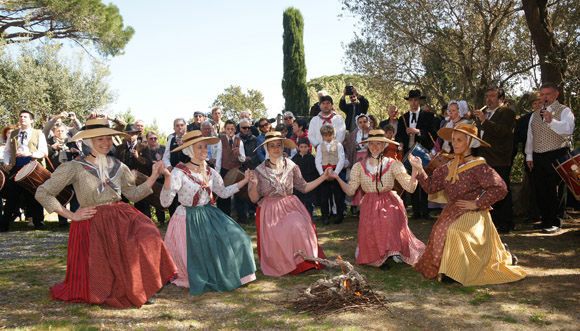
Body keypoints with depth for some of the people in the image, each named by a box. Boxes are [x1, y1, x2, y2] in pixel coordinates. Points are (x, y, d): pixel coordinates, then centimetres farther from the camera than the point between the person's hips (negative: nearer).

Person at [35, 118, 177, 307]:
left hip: (120, 217, 3)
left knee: (146, 235, -25)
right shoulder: (75, 168, -5)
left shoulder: (118, 167, 10)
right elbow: (42, 194, -3)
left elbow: (134, 194, 14)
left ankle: (139, 290, -7)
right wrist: (71, 215, -8)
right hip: (91, 225, -3)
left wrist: (154, 176, 3)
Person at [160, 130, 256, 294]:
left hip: (209, 215, 6)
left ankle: (224, 275, 13)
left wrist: (245, 180, 10)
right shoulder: (179, 173, -16)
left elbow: (223, 192, 15)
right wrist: (167, 177, -38)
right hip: (188, 220, -6)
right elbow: (165, 202, -23)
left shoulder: (209, 172, 4)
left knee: (234, 237, -8)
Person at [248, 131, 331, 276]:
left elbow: (304, 187, 11)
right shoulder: (259, 171, -2)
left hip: (290, 207, 1)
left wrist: (323, 177, 7)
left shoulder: (291, 166, 3)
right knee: (275, 236, -25)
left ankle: (303, 261, -6)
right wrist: (254, 184, -20)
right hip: (270, 212, -1)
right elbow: (254, 199, -1)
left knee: (299, 227, -26)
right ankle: (281, 265, 1)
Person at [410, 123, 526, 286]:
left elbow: (499, 188, -17)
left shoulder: (478, 166, -10)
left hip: (472, 214, -7)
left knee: (454, 231, -31)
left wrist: (476, 204, -15)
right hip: (451, 212, 7)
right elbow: (431, 186, 8)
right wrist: (419, 170, -2)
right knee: (440, 230, -13)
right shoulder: (448, 167, 9)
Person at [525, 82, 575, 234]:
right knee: (540, 190, 8)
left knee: (556, 190, -4)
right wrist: (529, 156, 13)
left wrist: (551, 121, -33)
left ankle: (555, 222, 3)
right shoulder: (535, 114, 18)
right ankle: (545, 219, 20)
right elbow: (530, 136, 19)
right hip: (538, 157, 6)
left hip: (557, 156, -5)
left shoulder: (565, 111, 0)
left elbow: (567, 130, -18)